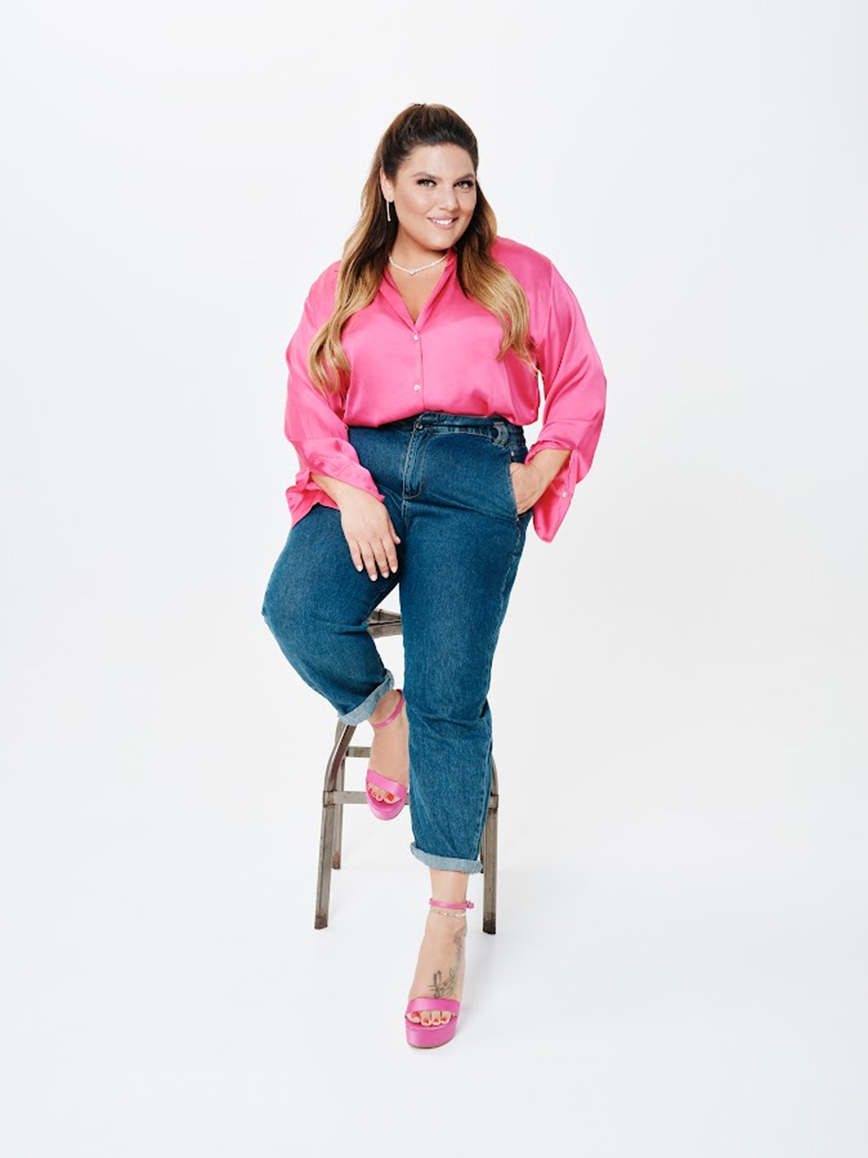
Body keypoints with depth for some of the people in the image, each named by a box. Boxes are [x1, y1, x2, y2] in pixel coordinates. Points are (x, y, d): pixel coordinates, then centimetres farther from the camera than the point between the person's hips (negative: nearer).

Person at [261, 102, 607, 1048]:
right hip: (364, 473, 2)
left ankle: (447, 920, -9)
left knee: (448, 692, -17)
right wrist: (354, 497, -10)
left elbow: (582, 382, 15)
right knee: (297, 612, -29)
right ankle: (383, 713, 4)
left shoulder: (520, 277, 13)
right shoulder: (339, 288, 15)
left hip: (474, 481, -2)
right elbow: (310, 403, 7)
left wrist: (539, 475, 0)